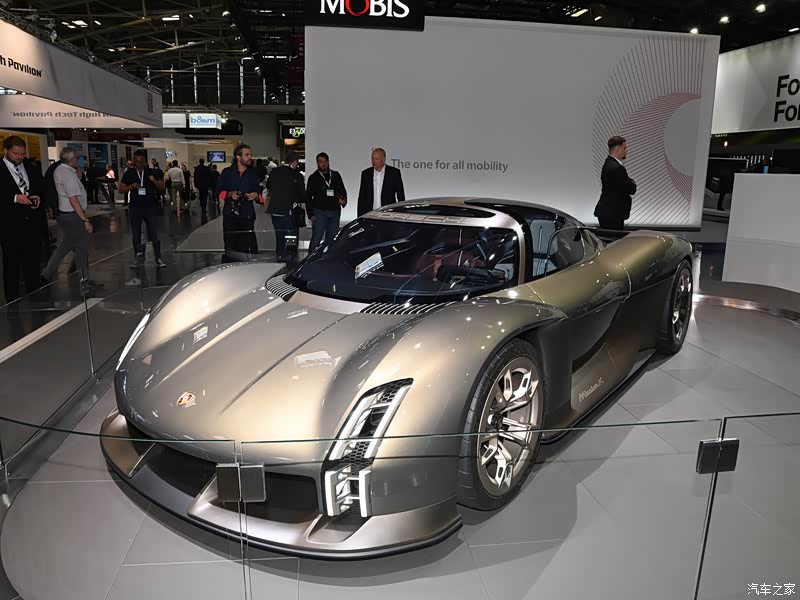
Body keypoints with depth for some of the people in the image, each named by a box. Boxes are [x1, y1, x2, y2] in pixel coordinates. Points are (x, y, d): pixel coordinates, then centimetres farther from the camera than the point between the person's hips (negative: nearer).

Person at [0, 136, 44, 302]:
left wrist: (38, 198, -1)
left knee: (33, 262, 13)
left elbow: (40, 188, 18)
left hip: (31, 224, 5)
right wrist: (15, 198, -22)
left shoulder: (30, 169, 11)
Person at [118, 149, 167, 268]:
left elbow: (162, 186, 5)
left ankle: (158, 258, 0)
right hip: (135, 208, 1)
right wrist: (131, 186, -14)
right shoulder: (129, 174, 6)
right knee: (136, 235, 7)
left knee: (154, 234, -4)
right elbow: (121, 189, 5)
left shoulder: (151, 173, 5)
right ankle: (139, 258, 18)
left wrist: (154, 181, -14)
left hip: (150, 207, -1)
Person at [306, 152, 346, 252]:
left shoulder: (336, 175, 13)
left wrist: (343, 200, -4)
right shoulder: (313, 177, 5)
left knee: (331, 240, 6)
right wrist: (310, 214, -5)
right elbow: (308, 198, 4)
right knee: (316, 239, -9)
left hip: (335, 211, 4)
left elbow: (343, 191, 20)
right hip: (319, 211, -4)